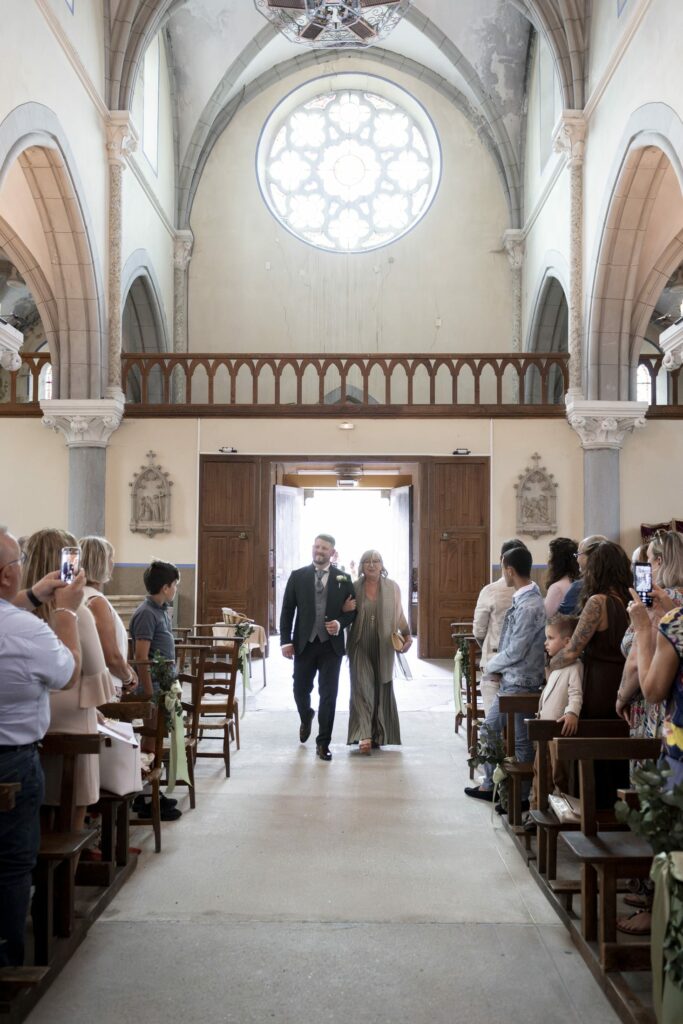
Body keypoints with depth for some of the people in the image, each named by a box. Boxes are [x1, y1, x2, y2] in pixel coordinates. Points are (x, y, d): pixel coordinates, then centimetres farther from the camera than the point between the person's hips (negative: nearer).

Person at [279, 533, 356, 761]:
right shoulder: (298, 576, 3)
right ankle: (306, 718, 44)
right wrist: (286, 641, -6)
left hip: (331, 645, -1)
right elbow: (287, 610, 2)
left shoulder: (343, 579, 3)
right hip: (304, 644, 1)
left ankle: (323, 743, 10)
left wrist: (340, 623, -13)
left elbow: (352, 610, 7)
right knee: (301, 690, 11)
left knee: (328, 695, -1)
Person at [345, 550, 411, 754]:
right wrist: (346, 610, -11)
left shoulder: (392, 587, 3)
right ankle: (364, 736, -15)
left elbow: (399, 615, 11)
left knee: (382, 690, 7)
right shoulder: (354, 588, 2)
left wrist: (407, 635, 1)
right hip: (360, 647, -1)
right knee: (362, 688, -10)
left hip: (383, 647, 1)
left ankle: (378, 735, 20)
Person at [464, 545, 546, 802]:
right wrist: (497, 665, 6)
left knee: (520, 742, 2)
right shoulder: (523, 598, 7)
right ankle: (489, 785, 29)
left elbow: (515, 651, -20)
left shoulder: (529, 605, -22)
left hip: (520, 682, -10)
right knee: (488, 731, 17)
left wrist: (491, 665, -5)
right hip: (509, 680, 10)